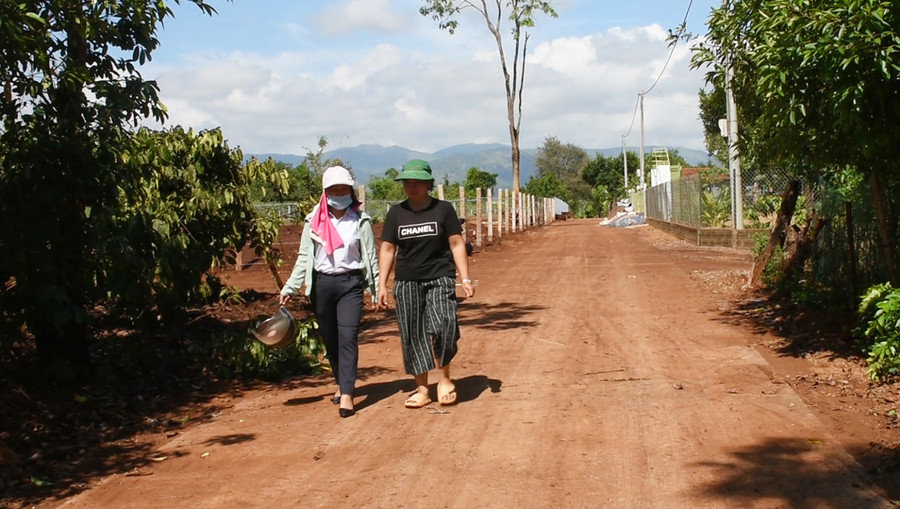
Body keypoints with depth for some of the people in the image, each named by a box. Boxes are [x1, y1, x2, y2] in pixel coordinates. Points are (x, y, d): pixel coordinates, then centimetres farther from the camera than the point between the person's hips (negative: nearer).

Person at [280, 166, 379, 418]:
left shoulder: (361, 221, 2)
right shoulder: (314, 221, 5)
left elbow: (371, 257, 5)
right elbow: (304, 257, 8)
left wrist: (377, 289, 2)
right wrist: (290, 288, 3)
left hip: (350, 283, -2)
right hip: (321, 283, 3)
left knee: (348, 337, -12)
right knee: (329, 339, 10)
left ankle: (347, 394, -15)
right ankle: (342, 383, 29)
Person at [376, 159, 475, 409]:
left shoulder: (443, 209, 1)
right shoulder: (396, 213, 7)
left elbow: (457, 244, 2)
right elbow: (387, 249, 9)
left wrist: (466, 278, -5)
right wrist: (382, 285, 4)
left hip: (440, 278, -2)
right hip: (407, 283, 3)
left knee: (443, 325, -19)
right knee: (412, 336, 3)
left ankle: (444, 378, 2)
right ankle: (422, 388, 15)